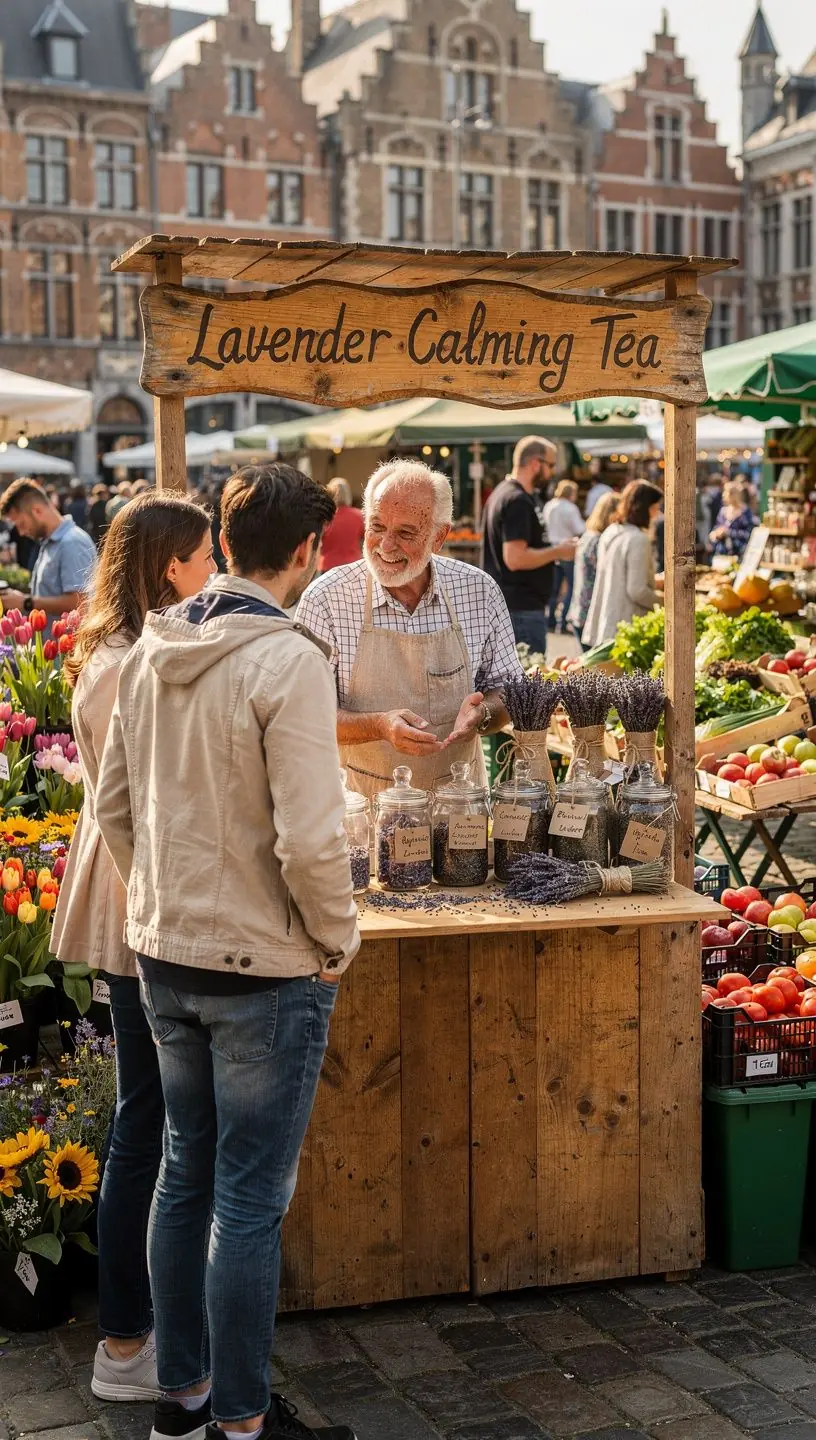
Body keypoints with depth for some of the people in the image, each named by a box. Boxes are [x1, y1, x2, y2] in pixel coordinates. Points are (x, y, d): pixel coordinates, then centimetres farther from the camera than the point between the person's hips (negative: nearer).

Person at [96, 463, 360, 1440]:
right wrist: (337, 940, -8)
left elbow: (113, 804, 10)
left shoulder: (150, 649, 4)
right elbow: (309, 839, -23)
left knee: (184, 1175, 19)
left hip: (164, 957, 7)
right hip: (264, 969, -7)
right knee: (251, 1202, 5)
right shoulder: (287, 661, -19)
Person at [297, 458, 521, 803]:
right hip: (365, 804, -2)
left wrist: (481, 713, -11)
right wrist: (380, 725, -23)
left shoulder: (479, 592, 1)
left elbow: (507, 690, 10)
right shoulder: (325, 599, -7)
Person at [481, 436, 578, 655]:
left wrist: (553, 551, 16)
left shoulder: (503, 493, 16)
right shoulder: (518, 501, -16)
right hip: (522, 610, -11)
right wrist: (558, 552, -13)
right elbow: (515, 559, -25)